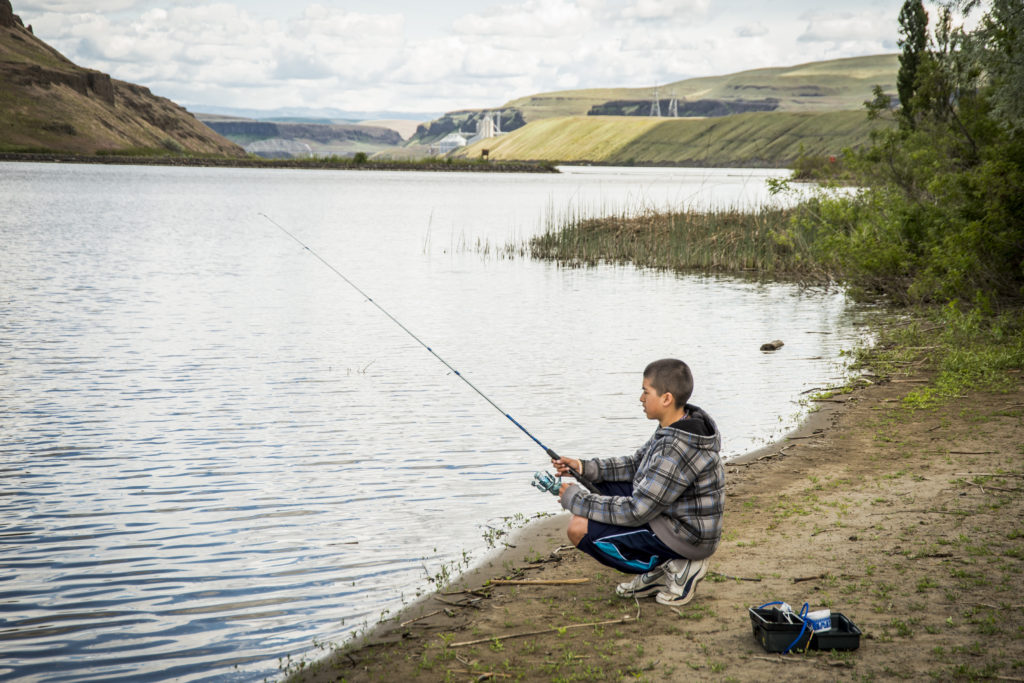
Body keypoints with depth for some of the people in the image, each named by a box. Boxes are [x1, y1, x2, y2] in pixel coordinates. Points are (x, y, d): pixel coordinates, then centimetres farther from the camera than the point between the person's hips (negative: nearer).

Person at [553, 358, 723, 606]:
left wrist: (576, 500, -17)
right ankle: (658, 568, 12)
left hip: (685, 537, -10)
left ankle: (674, 567, -6)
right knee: (601, 488, 15)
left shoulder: (678, 450, -29)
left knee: (579, 528, -15)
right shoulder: (674, 428, 2)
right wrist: (585, 468, 3)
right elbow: (637, 465, 15)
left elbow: (635, 512, -27)